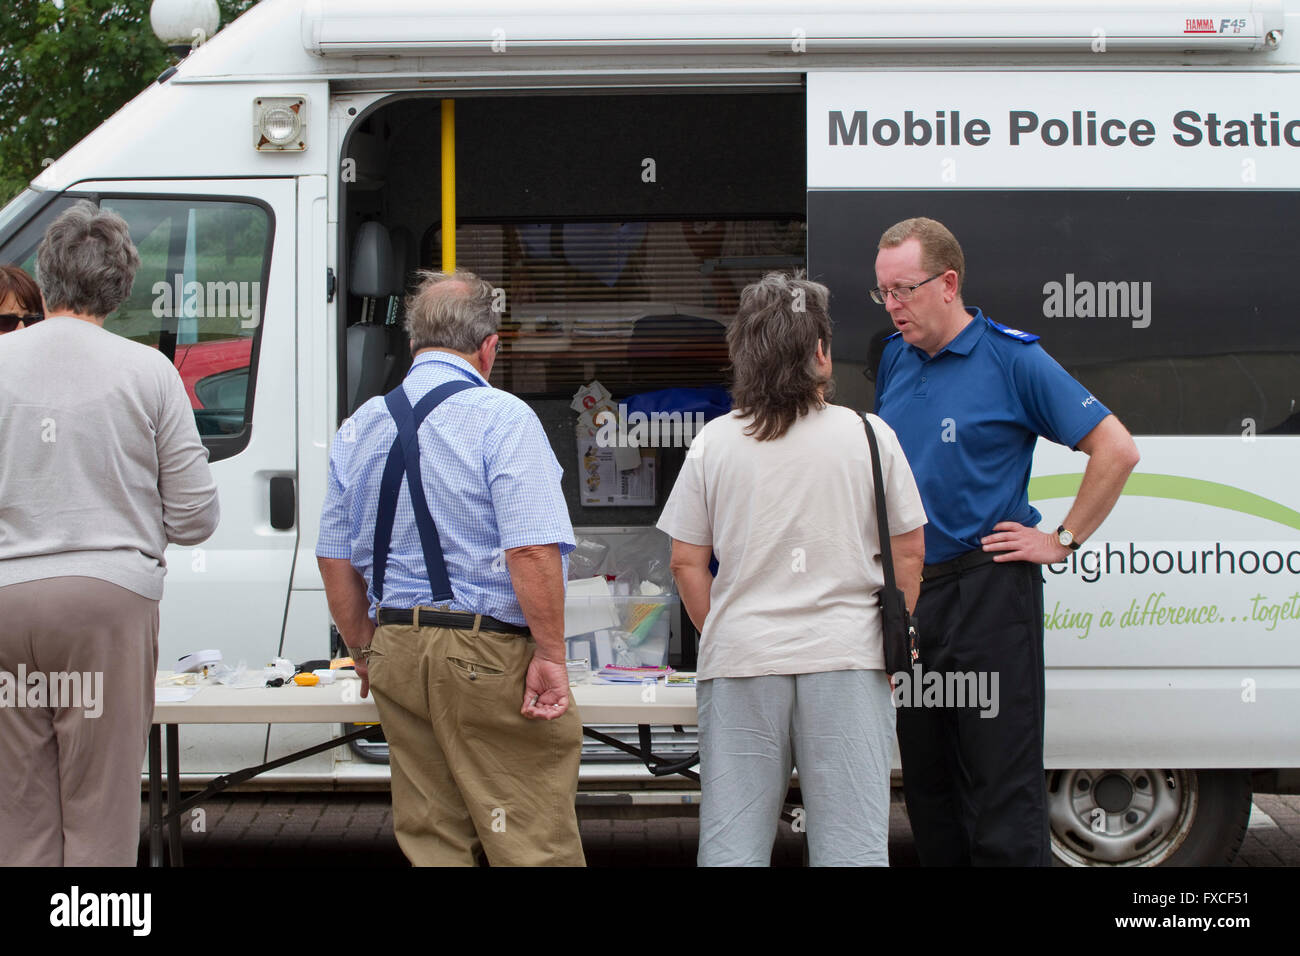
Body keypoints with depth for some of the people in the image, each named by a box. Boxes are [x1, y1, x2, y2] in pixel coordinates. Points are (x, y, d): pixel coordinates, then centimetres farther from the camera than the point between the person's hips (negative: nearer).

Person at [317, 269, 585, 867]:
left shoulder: (359, 427, 10)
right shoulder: (502, 417, -9)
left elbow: (336, 561, 14)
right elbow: (532, 550, -18)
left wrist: (366, 654, 23)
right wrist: (550, 655, -12)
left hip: (397, 653, 6)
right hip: (492, 654, -6)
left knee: (431, 839, 12)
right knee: (533, 845, -2)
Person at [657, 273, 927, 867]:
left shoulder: (714, 443, 1)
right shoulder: (867, 435, -1)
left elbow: (687, 563, 4)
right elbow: (908, 552, 5)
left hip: (740, 660, 1)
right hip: (846, 660, -1)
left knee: (731, 844, 6)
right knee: (851, 842, 3)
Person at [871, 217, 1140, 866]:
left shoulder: (1011, 359, -8)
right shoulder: (895, 359, 10)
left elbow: (1116, 449, -9)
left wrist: (1063, 541, -9)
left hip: (986, 592, -7)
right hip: (906, 591, 7)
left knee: (1001, 789, -5)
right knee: (927, 784, 13)